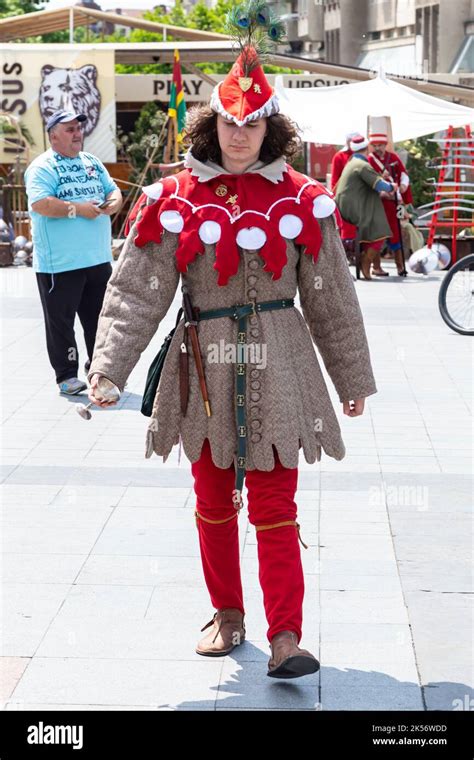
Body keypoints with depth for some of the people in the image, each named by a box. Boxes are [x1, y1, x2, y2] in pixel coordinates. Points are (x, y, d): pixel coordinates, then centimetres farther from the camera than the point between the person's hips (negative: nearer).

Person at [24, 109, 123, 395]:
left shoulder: (93, 162, 15)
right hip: (60, 263, -6)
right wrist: (77, 209, -21)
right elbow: (40, 204, -20)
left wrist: (113, 203, -8)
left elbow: (114, 191, 15)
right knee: (61, 321, 1)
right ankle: (66, 376, 9)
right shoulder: (43, 167, -7)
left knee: (100, 318, 14)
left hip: (98, 259, 7)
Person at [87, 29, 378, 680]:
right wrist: (108, 368, -17)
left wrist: (354, 378, 12)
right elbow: (136, 291, -6)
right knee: (213, 502, 13)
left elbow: (331, 296, 8)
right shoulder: (175, 199, -1)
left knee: (275, 505, -3)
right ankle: (227, 613, 30)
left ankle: (285, 636, -1)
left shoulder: (301, 199, 1)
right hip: (204, 364, 1)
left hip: (278, 365, -1)